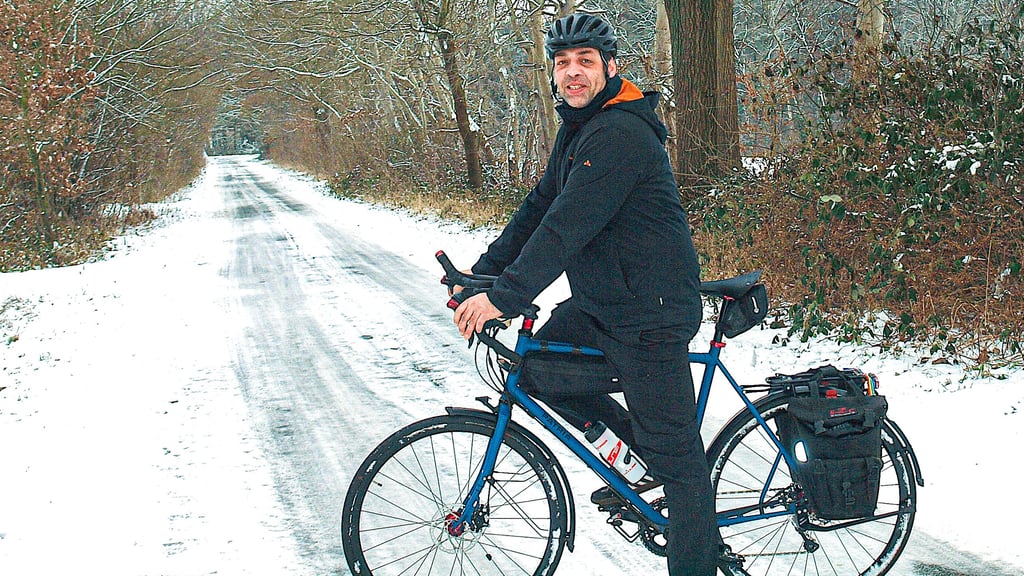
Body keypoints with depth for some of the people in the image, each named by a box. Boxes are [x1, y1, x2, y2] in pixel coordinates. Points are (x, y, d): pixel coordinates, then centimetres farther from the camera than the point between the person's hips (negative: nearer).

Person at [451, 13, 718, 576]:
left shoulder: (622, 133, -21)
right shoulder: (578, 129, 12)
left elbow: (568, 225, -27)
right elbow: (540, 205, 15)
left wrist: (503, 297, -29)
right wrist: (484, 269, 8)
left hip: (650, 314, -10)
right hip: (598, 303, 10)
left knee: (672, 451, -3)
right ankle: (635, 443, 21)